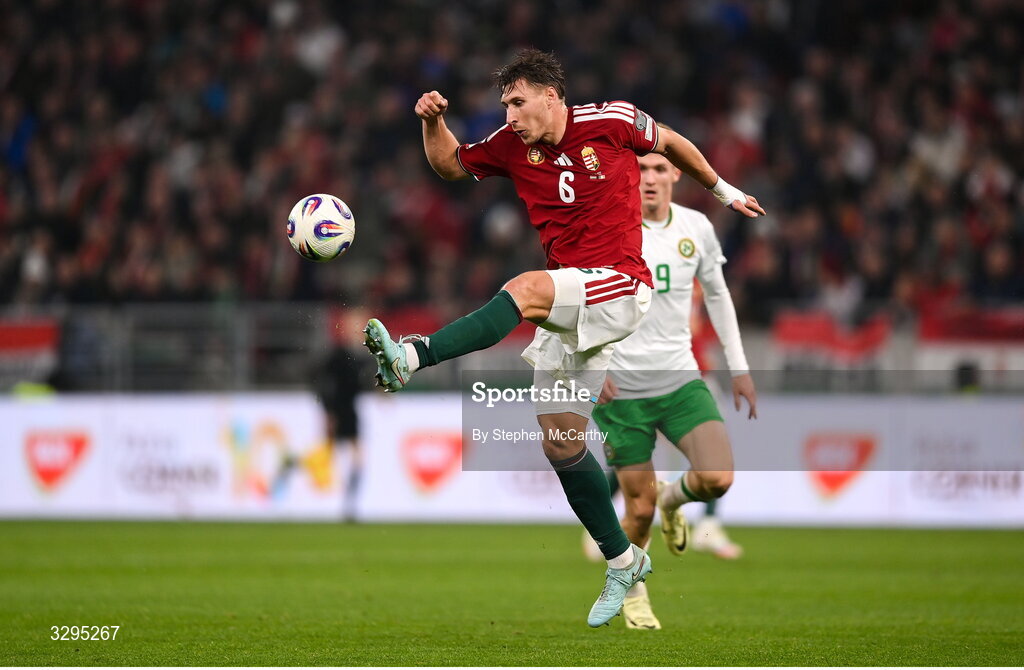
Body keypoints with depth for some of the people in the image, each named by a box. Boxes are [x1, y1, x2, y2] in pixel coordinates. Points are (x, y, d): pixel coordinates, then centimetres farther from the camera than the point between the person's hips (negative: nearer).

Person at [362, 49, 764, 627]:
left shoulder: (610, 122, -4)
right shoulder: (512, 145, 7)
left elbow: (670, 143, 14)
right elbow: (450, 165, 18)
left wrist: (724, 190, 25)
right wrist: (433, 122, -2)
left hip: (621, 288, -6)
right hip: (571, 308, 6)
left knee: (524, 290, -33)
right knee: (560, 443, 3)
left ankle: (412, 359, -45)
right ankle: (623, 561, 17)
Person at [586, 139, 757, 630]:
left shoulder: (696, 228, 2)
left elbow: (717, 294, 17)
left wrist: (739, 368, 16)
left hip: (681, 381, 3)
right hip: (621, 388, -3)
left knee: (717, 479, -18)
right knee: (639, 509, -1)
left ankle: (673, 498, 19)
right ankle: (631, 591, 28)